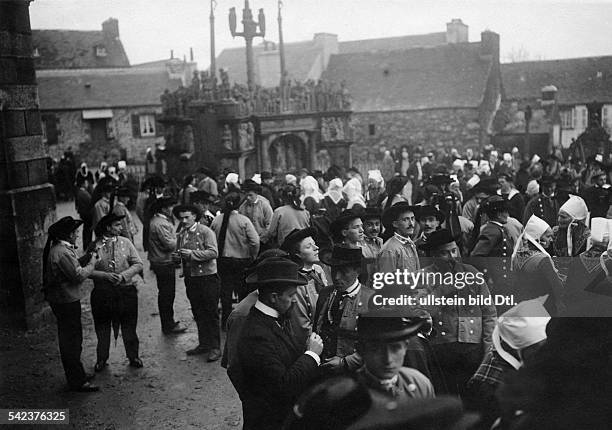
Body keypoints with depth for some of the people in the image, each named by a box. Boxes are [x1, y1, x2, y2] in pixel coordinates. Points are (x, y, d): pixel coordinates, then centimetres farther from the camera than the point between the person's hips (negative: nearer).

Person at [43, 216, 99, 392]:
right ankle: (77, 382, 8)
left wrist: (89, 255, 5)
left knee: (70, 339, 20)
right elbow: (79, 275, -24)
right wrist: (92, 261, -10)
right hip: (66, 301, -11)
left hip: (61, 300, 11)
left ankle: (77, 374, 33)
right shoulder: (62, 252, -24)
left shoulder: (59, 248, 8)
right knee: (72, 340, -1)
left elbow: (74, 266, 14)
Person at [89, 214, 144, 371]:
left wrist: (123, 276, -15)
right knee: (102, 328, 12)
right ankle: (101, 359, 31)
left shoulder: (125, 242, 0)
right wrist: (105, 275, -20)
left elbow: (138, 264, -2)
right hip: (102, 292, -1)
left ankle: (133, 357, 28)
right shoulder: (94, 246, -5)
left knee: (129, 327, 11)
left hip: (126, 291, 1)